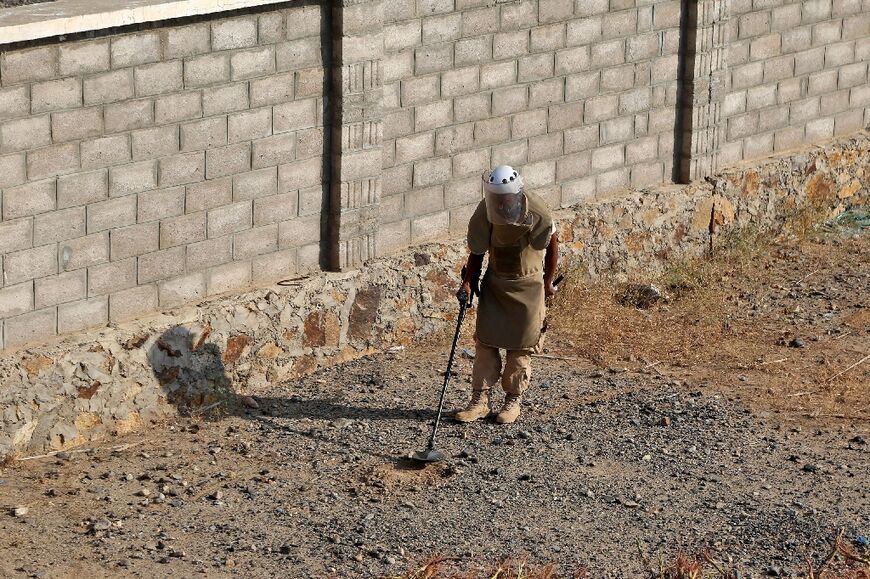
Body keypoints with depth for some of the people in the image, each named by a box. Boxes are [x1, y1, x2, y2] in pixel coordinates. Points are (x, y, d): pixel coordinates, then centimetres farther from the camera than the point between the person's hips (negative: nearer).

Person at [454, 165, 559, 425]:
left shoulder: (537, 213, -23)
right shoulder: (484, 214, -17)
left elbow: (552, 245, -5)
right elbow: (476, 253, -4)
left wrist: (548, 282, 2)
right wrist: (468, 282, -16)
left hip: (528, 284, -2)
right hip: (495, 281, 2)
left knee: (521, 344, 1)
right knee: (485, 339, -2)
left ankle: (513, 400, 12)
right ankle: (480, 399, 4)